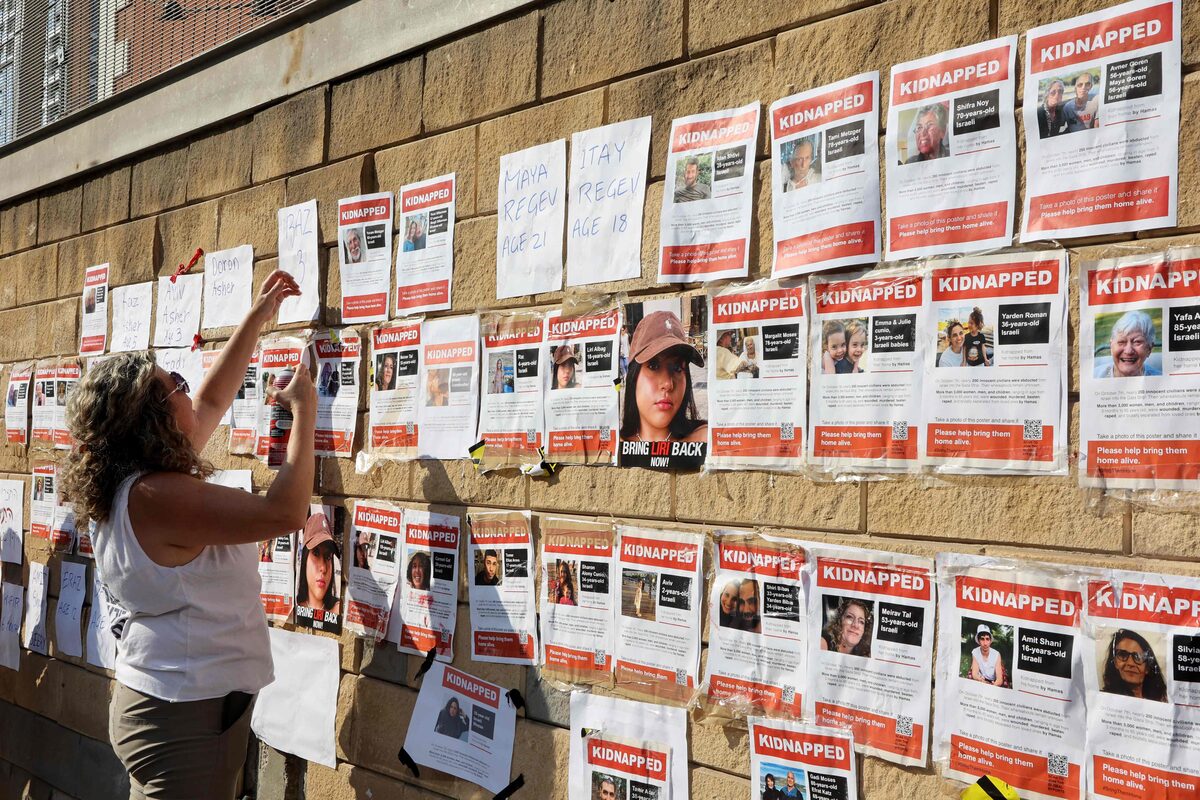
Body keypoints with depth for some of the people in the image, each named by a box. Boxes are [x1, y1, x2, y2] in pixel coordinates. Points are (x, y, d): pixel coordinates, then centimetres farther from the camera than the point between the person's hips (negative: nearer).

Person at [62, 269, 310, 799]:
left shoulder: (133, 480, 7)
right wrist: (304, 411, -14)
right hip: (187, 716, -10)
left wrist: (257, 318, 22)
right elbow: (285, 513, -27)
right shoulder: (155, 497, -24)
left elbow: (212, 402, 19)